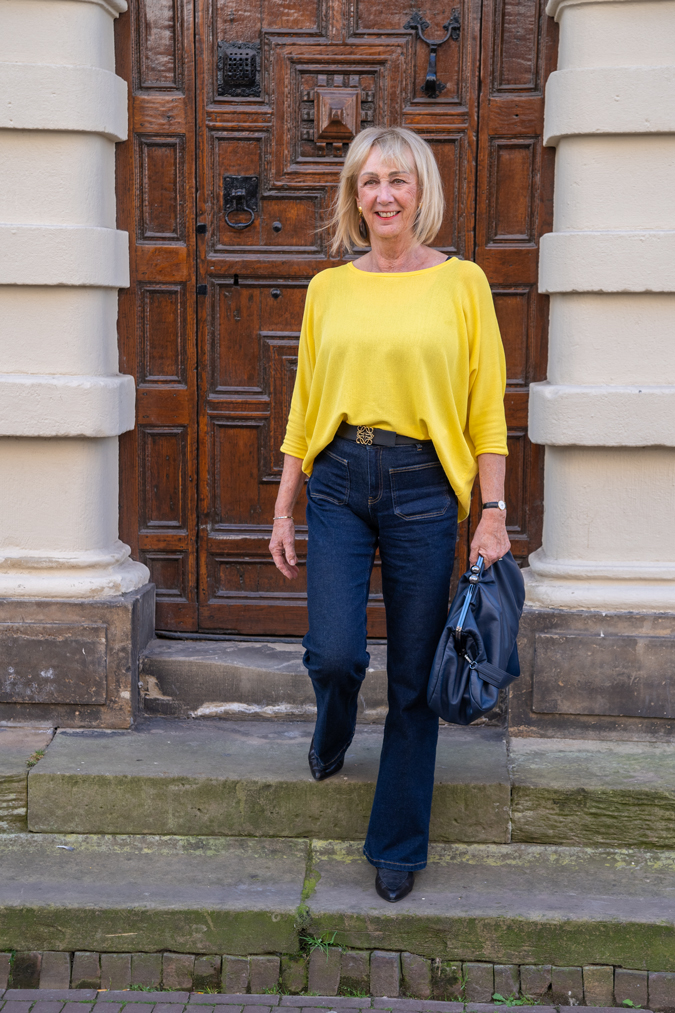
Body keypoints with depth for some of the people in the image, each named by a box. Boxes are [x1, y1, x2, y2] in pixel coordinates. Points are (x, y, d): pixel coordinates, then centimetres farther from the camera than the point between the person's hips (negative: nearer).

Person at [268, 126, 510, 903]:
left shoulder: (460, 282, 1)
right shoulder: (328, 289, 8)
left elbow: (487, 408, 1)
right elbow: (304, 406, 11)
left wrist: (493, 512, -5)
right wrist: (283, 511, 9)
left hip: (422, 488, -1)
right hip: (339, 483, 2)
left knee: (413, 678, 5)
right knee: (334, 654, -11)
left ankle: (398, 845, 22)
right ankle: (332, 733, 29)